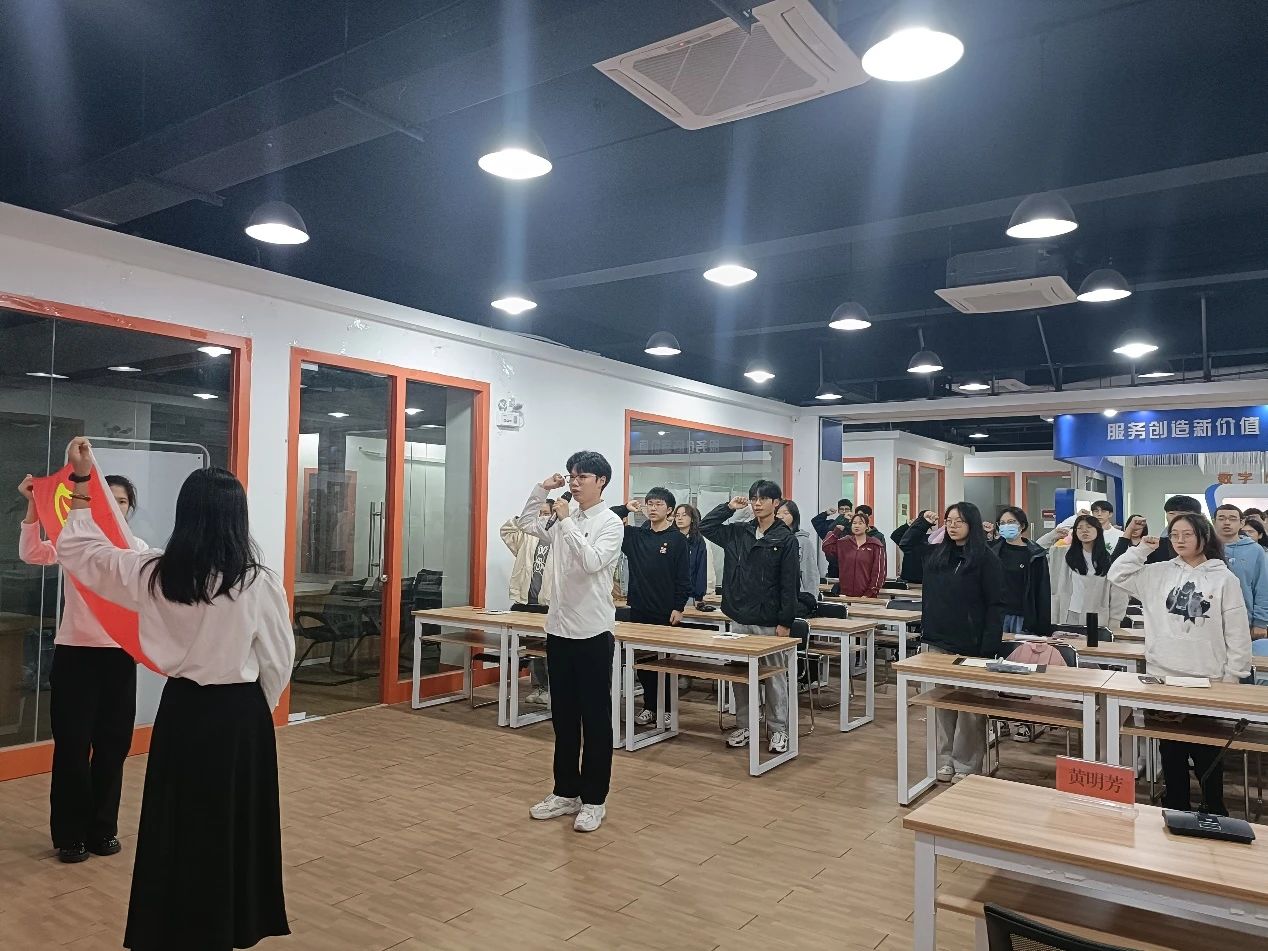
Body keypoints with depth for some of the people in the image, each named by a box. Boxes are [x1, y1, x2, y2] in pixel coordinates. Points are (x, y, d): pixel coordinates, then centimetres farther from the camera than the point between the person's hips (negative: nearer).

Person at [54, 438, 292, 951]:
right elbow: (278, 660, -7)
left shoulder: (153, 575, -9)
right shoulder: (259, 582, -16)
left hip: (182, 709, 2)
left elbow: (78, 549, 7)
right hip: (241, 713, -2)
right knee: (235, 823, 13)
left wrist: (82, 486, 16)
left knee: (180, 824, 16)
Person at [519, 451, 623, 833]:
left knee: (595, 719, 4)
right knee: (563, 717, 14)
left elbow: (592, 562, -23)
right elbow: (527, 524, 23)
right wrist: (542, 488, 10)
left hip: (593, 633, -7)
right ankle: (566, 792, 27)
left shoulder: (611, 522, -9)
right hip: (559, 629, 7)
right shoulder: (563, 520, 9)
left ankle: (594, 800, 14)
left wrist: (567, 521, -20)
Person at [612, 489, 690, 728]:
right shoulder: (634, 535, 7)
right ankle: (649, 706, 21)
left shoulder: (677, 539, -3)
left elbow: (683, 578, -5)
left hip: (666, 613, -3)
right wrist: (625, 509, -4)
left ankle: (666, 708, 17)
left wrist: (679, 608, -9)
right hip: (639, 610, 4)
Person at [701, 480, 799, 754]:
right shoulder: (738, 533, 7)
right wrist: (729, 507, 2)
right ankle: (744, 726, 23)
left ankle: (778, 730, 16)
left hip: (769, 623, -5)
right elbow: (705, 527, 11)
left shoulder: (785, 539, -7)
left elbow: (790, 584, -9)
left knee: (774, 677, 4)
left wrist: (785, 622, -13)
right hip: (739, 619, 5)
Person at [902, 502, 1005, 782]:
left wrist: (989, 648, -15)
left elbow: (995, 606, -9)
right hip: (937, 642, 6)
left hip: (970, 646, -5)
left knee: (969, 709, 3)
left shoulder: (986, 559, -7)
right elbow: (906, 544, 28)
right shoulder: (936, 552, 9)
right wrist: (923, 522, 13)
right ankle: (944, 761, 20)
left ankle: (966, 766, 12)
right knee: (942, 704, 11)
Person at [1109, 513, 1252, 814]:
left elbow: (1237, 633, -2)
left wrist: (1233, 677, -4)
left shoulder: (1224, 578, -3)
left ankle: (1214, 813, 22)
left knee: (1207, 751, 6)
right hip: (1164, 677, 3)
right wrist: (1141, 549, 0)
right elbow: (1117, 575, 5)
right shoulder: (1159, 573, 4)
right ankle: (1175, 809, 25)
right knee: (1171, 749, 12)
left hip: (1207, 680, -3)